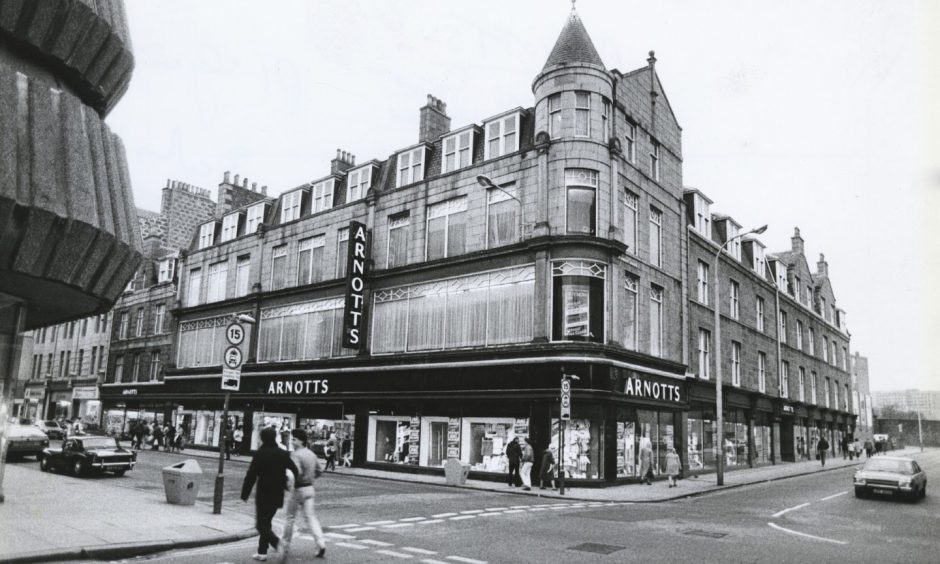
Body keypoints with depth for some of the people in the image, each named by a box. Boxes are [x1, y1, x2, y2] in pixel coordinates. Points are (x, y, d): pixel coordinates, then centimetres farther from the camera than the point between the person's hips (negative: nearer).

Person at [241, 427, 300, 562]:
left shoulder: (260, 454, -10)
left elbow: (251, 476, -11)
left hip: (263, 495, -5)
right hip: (278, 495, 5)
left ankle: (277, 543, -21)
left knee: (261, 524, 1)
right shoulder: (283, 454, 2)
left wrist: (245, 494, -4)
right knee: (266, 522, 19)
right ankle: (262, 552, 22)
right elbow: (295, 471, -1)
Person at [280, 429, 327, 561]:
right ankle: (321, 543, -5)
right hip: (309, 488, 6)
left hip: (298, 489, -6)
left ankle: (286, 545, 23)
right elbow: (318, 472, 14)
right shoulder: (311, 454, 8)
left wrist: (287, 478, -14)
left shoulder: (295, 455, -16)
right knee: (310, 516, 8)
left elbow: (297, 472, -28)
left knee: (290, 517, 11)